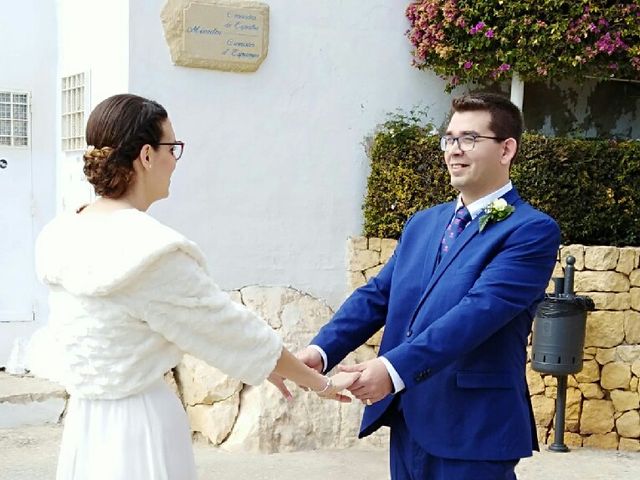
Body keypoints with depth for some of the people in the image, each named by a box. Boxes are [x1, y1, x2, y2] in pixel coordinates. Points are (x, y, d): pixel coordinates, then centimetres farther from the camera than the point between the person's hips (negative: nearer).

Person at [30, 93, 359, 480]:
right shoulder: (151, 250, -21)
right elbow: (232, 329, -12)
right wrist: (320, 382, 2)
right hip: (141, 424, -8)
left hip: (86, 419, 8)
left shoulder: (64, 236, 2)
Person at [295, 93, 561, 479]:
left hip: (472, 428, -6)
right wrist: (321, 350, -9)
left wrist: (395, 368, -29)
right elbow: (376, 295, 7)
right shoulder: (423, 223, 14)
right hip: (407, 421, 6)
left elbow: (480, 310, -21)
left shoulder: (532, 230, -9)